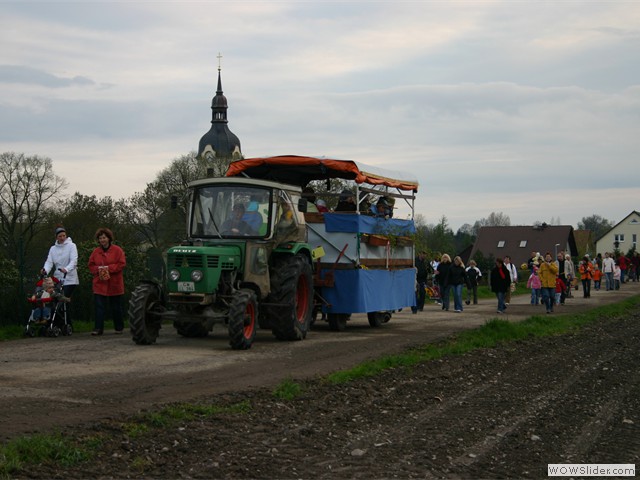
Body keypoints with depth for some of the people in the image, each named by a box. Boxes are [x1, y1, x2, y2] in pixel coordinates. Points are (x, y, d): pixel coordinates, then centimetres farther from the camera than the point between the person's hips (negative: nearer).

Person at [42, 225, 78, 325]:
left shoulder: (71, 246, 0)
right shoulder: (53, 248, 14)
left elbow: (74, 260, -12)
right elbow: (49, 261, 3)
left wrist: (67, 269, -31)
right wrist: (45, 270, -19)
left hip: (69, 279, -4)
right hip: (57, 279, 4)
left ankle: (68, 325, -8)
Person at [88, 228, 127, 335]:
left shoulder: (117, 250, -2)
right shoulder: (96, 252, 9)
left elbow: (122, 264, -8)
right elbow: (91, 266, 10)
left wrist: (109, 268, -16)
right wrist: (98, 269, -11)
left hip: (114, 284, -2)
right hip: (99, 284, 2)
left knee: (116, 307, 8)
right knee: (99, 307, -6)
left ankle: (119, 327, 21)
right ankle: (98, 328, -6)